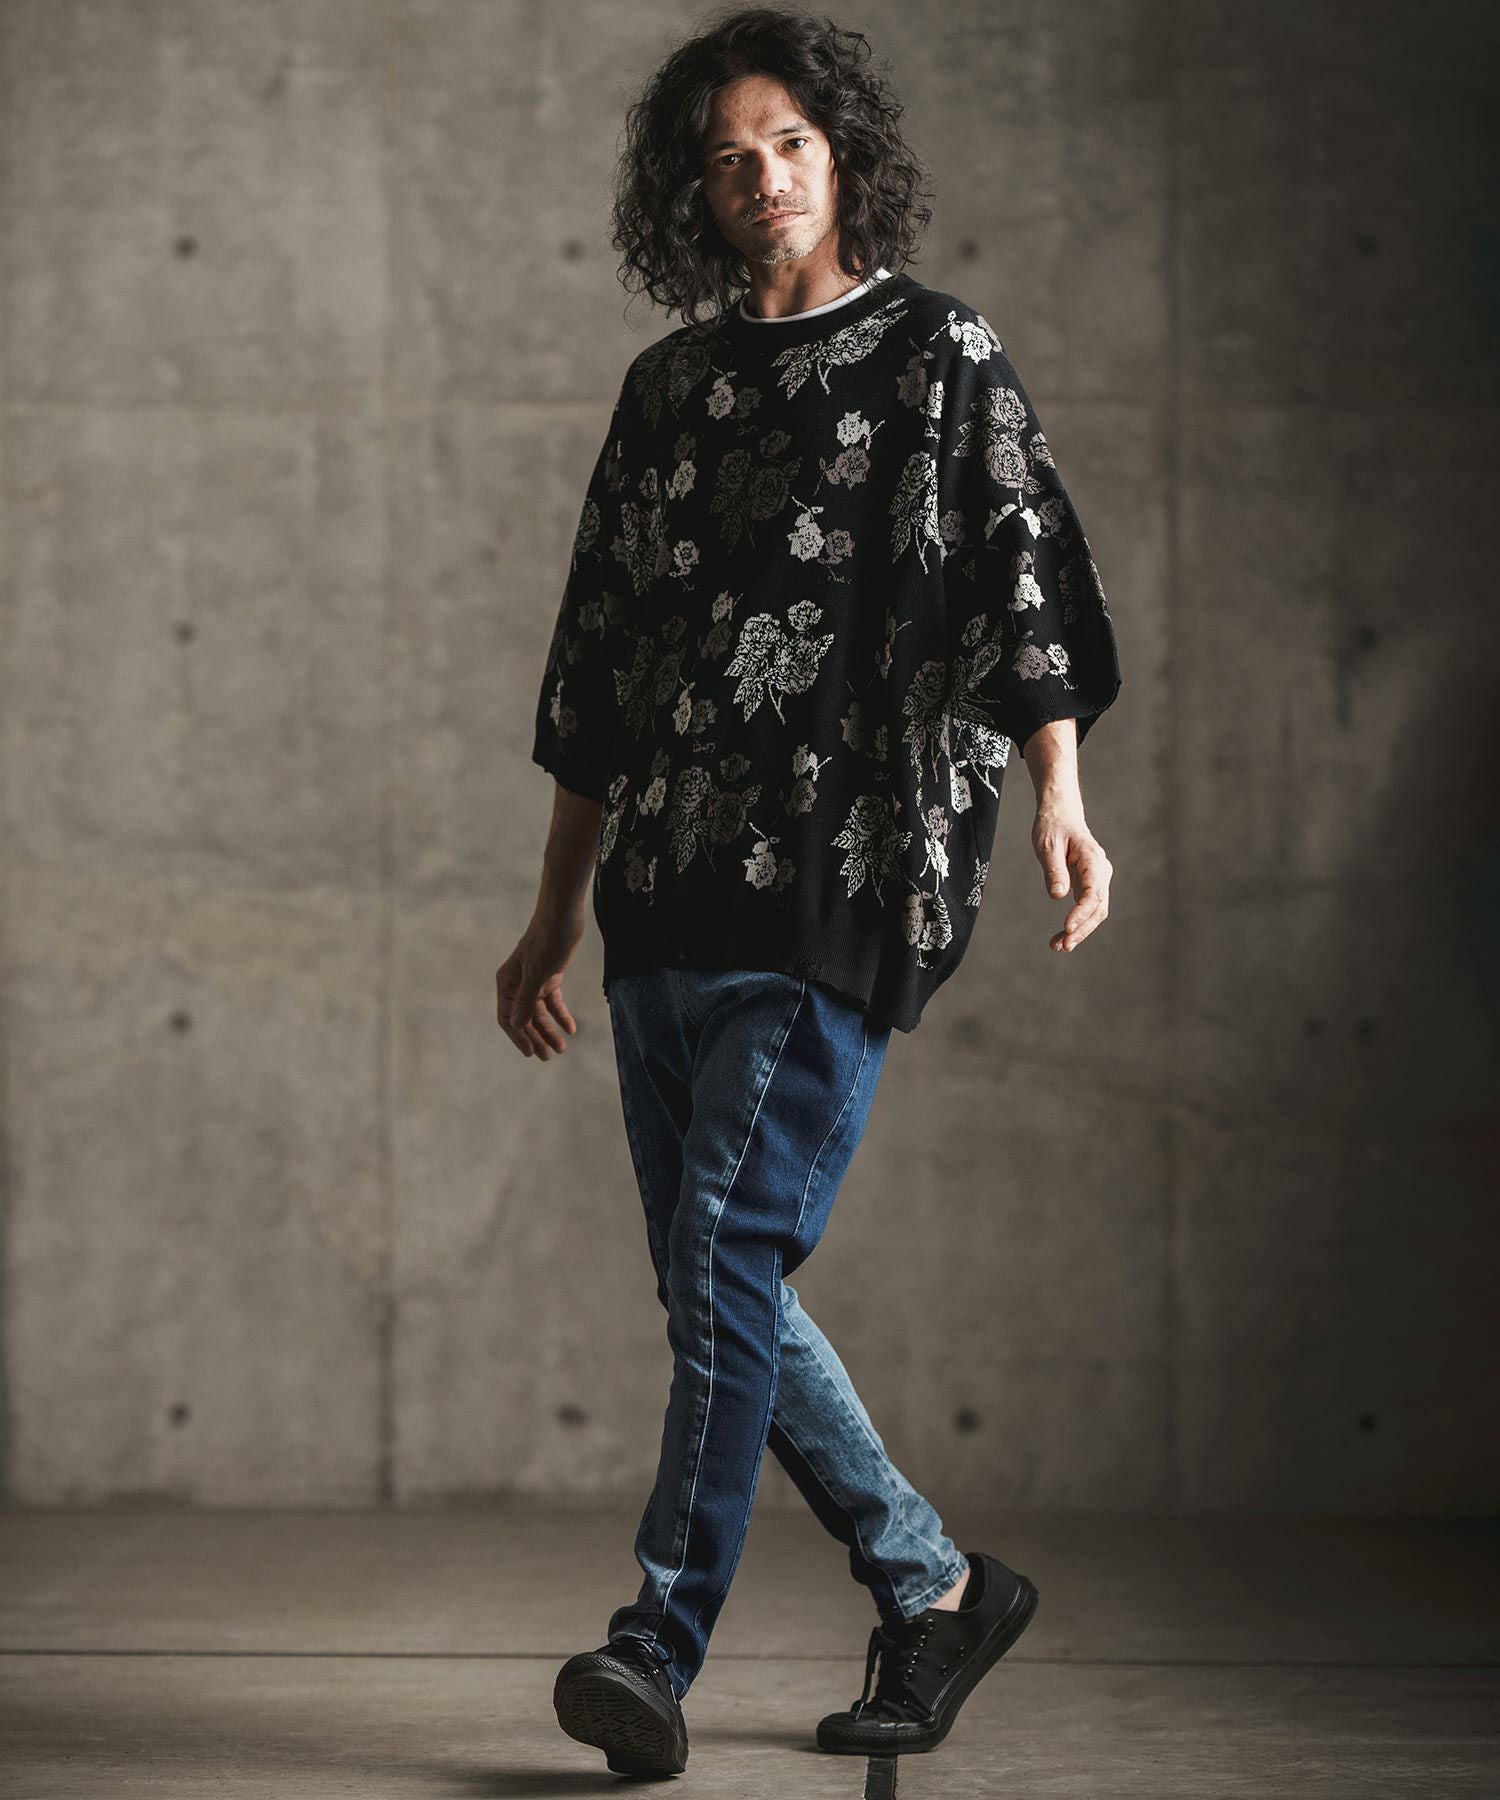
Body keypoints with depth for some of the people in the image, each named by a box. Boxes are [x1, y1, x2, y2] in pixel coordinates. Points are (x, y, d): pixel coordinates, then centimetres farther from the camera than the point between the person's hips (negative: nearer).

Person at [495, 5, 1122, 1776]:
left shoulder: (940, 358, 4)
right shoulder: (668, 388, 18)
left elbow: (1021, 579, -9)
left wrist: (1058, 797, -25)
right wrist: (553, 919, 19)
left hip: (838, 889, -6)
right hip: (666, 893, 6)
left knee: (733, 1251, -13)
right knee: (713, 1284, 7)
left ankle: (660, 1646, -9)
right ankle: (935, 1586, 21)